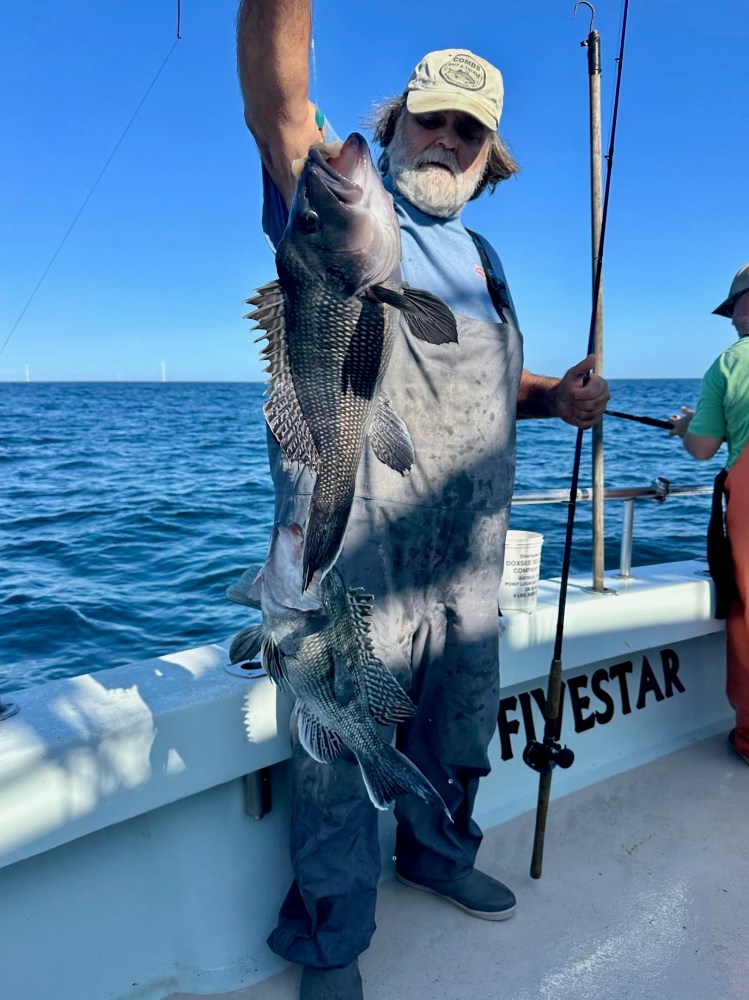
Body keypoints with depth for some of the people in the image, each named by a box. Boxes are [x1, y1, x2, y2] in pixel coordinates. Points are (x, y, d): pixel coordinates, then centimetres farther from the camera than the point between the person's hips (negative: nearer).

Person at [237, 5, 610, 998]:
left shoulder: (482, 258, 23)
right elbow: (279, 104, -15)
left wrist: (559, 396, 8)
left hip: (470, 546, 7)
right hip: (354, 538, -6)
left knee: (459, 720, 18)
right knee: (347, 738, 0)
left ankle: (439, 853, 43)